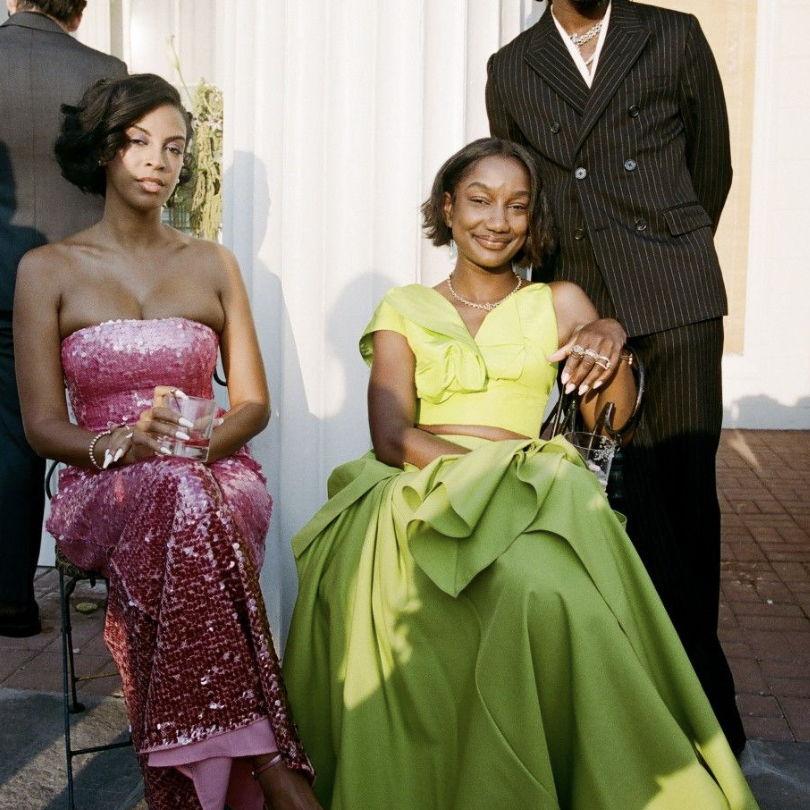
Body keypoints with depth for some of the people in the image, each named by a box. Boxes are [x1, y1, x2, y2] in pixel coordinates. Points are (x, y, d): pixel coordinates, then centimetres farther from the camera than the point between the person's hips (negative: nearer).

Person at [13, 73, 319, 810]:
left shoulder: (212, 263, 14)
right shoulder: (48, 269, 7)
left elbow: (254, 403, 10)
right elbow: (43, 426, 1)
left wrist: (203, 440, -13)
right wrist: (122, 445, -21)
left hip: (215, 476, 2)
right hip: (102, 491, -1)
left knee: (182, 515, -38)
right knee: (181, 501, -38)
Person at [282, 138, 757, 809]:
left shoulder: (558, 302, 20)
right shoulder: (404, 311, 16)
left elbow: (612, 417, 6)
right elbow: (391, 434, -1)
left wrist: (612, 338, -14)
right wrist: (483, 470, -18)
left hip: (532, 490, 1)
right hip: (422, 495, -1)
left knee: (546, 588, -36)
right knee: (537, 585, -35)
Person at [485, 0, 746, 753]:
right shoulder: (510, 70, 11)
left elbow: (712, 167, 13)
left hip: (676, 299, -1)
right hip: (583, 309, 2)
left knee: (685, 487, 0)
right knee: (633, 494, 2)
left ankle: (695, 688, 12)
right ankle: (701, 686, 15)